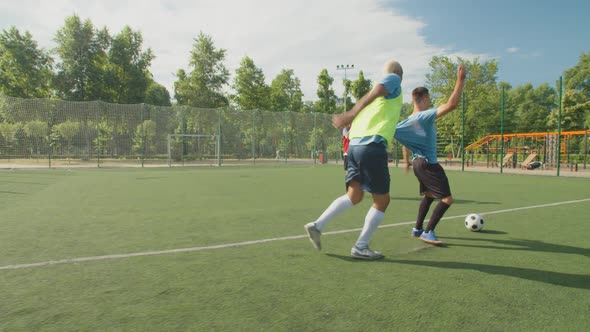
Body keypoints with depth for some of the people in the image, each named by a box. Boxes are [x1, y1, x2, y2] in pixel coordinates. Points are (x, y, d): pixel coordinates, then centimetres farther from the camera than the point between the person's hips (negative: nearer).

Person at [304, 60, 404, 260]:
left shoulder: (382, 88, 28)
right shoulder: (393, 79, 5)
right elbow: (371, 96, -11)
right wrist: (350, 116, -17)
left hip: (356, 144, 8)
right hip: (372, 145, -8)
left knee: (354, 196, 15)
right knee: (382, 200, 4)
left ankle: (317, 225, 10)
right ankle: (360, 247, 8)